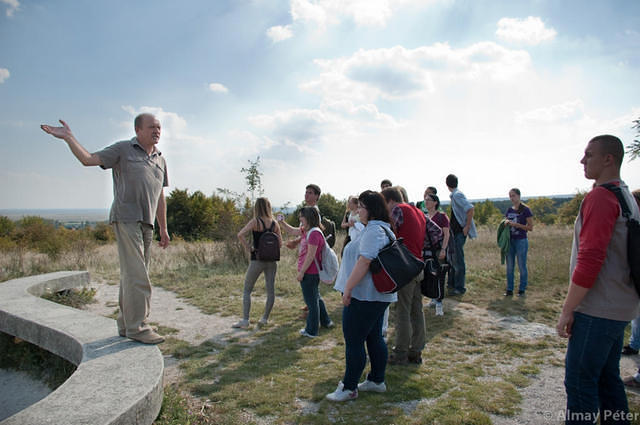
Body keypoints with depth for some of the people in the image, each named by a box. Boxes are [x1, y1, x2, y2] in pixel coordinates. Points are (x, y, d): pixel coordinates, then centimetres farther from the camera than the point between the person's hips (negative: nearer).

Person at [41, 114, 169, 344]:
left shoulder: (160, 159, 19)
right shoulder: (123, 149, 3)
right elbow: (88, 159, -4)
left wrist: (163, 228, 18)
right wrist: (68, 137, -18)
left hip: (146, 223, 6)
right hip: (126, 219, -6)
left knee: (131, 275, 10)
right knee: (136, 275, -10)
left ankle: (126, 324, 17)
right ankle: (137, 327, -4)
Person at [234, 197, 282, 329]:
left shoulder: (255, 221, -9)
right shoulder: (274, 223, 3)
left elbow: (240, 234, -22)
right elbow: (280, 243, 6)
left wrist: (248, 248, -11)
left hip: (257, 260, -4)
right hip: (271, 260, 4)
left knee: (247, 290, 7)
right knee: (271, 290, 11)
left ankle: (245, 320, 5)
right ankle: (265, 318, 18)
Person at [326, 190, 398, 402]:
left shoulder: (374, 230, -20)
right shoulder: (382, 229, 15)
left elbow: (364, 261, -28)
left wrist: (348, 289, -23)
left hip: (364, 296, -11)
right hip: (378, 295, 11)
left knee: (353, 341, -1)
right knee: (374, 338, 18)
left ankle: (349, 388, 10)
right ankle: (377, 380, 30)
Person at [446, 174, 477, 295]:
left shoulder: (457, 195, -16)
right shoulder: (454, 195, 12)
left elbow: (470, 208, -26)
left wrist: (467, 227, -23)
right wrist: (450, 223, 21)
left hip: (460, 232, -10)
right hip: (455, 232, 10)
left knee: (458, 260, -4)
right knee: (452, 258, 17)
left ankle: (459, 287, 4)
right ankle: (452, 283, 28)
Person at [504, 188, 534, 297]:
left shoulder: (525, 210, -6)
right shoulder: (509, 210, 11)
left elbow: (530, 227, -7)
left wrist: (516, 224, -17)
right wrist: (506, 223, -4)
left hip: (521, 241, -5)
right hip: (510, 240, 5)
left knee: (522, 266, 2)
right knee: (509, 267, 7)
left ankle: (522, 290, 13)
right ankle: (509, 289, 14)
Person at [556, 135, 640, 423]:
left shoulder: (600, 197, -17)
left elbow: (589, 259, -24)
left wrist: (567, 310, -18)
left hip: (597, 310, -10)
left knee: (579, 380, -2)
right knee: (607, 377, 19)